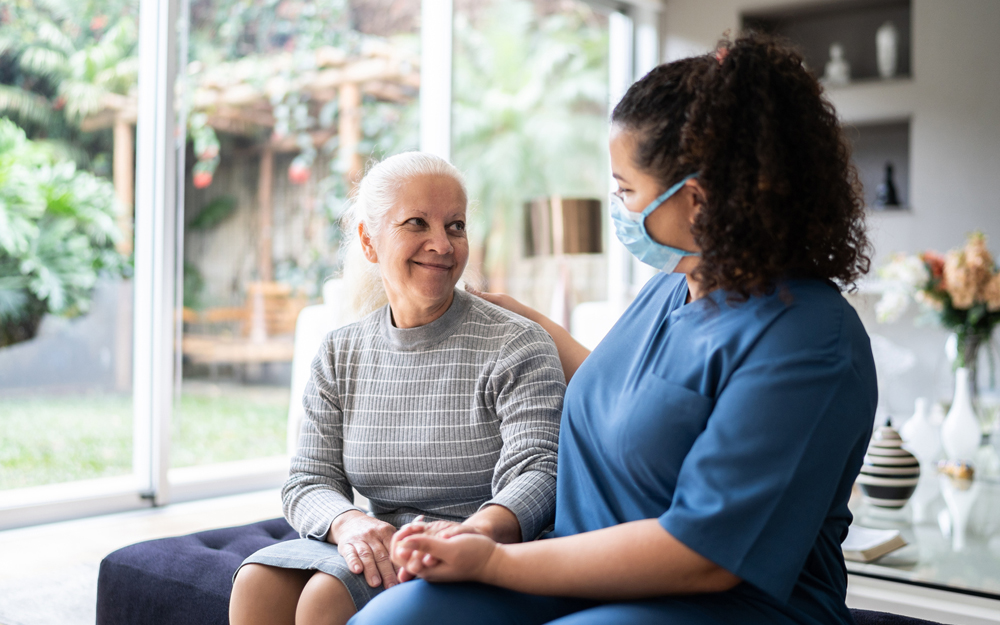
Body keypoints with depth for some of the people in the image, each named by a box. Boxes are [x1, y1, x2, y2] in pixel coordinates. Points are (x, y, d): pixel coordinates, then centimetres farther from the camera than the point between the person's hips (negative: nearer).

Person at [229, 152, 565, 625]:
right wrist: (349, 523, -22)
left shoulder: (517, 346, -6)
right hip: (382, 551, 5)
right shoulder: (340, 355, 8)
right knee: (257, 584, -20)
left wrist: (476, 531, -40)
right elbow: (308, 481, 3)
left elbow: (536, 474, -17)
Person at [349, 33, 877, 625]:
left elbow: (703, 556, -22)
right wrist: (533, 323, 35)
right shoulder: (672, 285, 9)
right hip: (592, 577, 8)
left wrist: (493, 561, -19)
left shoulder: (807, 340, -19)